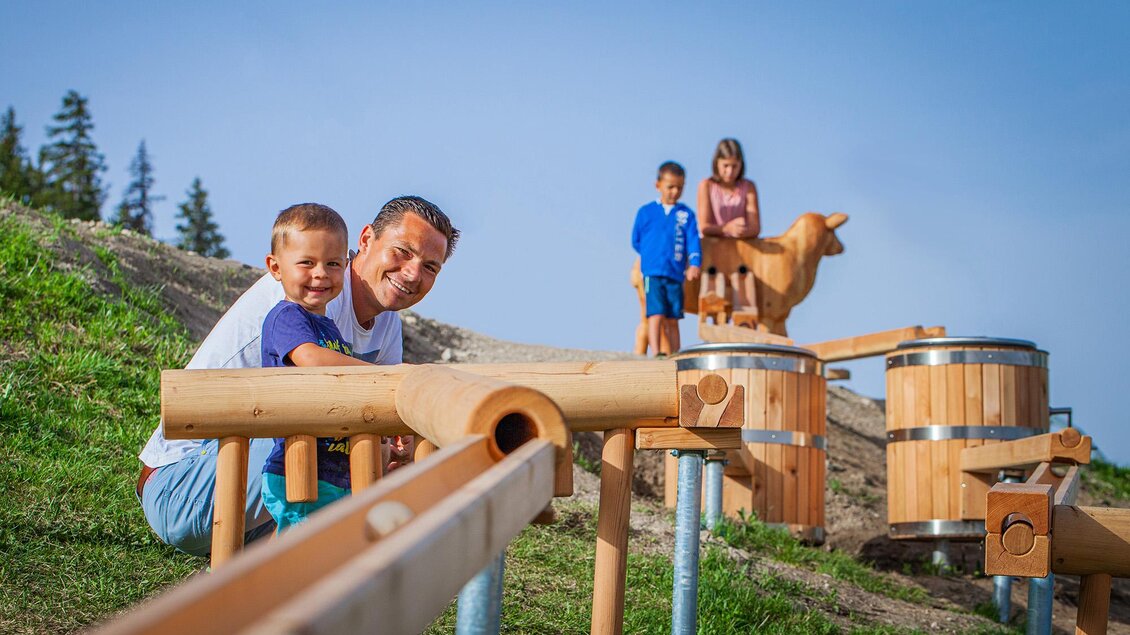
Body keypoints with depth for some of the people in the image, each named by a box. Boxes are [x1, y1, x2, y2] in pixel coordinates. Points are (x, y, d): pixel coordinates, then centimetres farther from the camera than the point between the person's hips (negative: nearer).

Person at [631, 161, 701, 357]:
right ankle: (655, 353, -21)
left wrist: (694, 263, -17)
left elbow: (693, 241, -2)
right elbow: (636, 241, 16)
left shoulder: (687, 214, 9)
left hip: (676, 275, 2)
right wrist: (652, 254, 9)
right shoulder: (646, 212, 8)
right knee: (656, 314, -14)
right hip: (652, 273, -2)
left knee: (672, 319, 5)